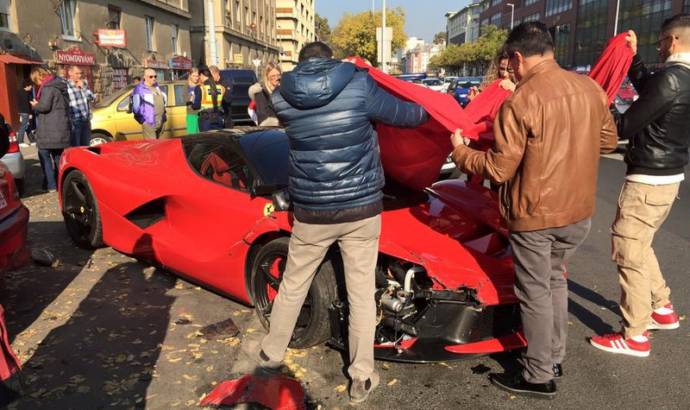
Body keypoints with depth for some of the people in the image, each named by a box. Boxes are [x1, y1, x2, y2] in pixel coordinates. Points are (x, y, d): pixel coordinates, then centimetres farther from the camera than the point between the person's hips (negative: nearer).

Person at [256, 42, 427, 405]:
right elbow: (407, 115, 3)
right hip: (361, 208, -1)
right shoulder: (359, 84, -7)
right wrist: (426, 110, 27)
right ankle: (362, 378, 20)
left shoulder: (283, 97, -2)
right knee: (361, 293, 10)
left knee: (293, 285, 20)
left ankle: (271, 352, 39)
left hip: (311, 212, 2)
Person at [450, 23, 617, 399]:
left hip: (535, 215, -7)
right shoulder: (590, 89, 1)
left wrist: (460, 151, -1)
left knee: (535, 293, 7)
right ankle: (554, 358, 37)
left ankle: (539, 376, 21)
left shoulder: (521, 102, -20)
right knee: (555, 280, 24)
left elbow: (498, 169, -16)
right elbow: (608, 141, 14)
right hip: (579, 210, 7)